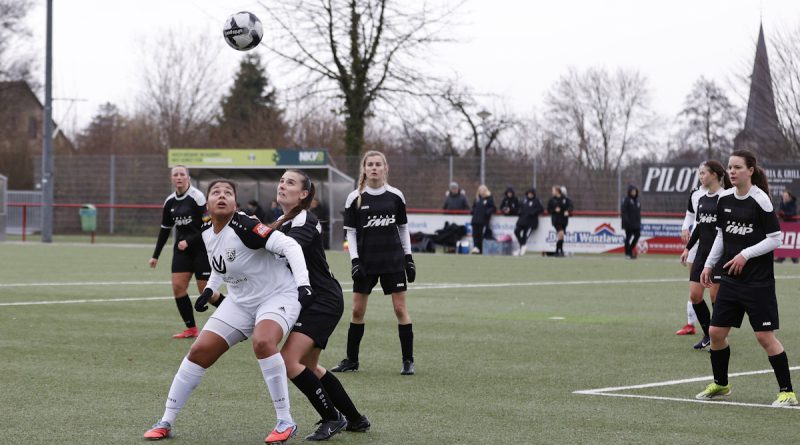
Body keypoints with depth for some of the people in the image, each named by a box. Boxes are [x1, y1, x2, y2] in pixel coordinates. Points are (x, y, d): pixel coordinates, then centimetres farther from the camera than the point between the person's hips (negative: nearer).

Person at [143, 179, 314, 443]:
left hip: (278, 295, -7)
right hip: (240, 300, 7)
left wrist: (303, 283, -39)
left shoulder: (243, 226, -24)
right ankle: (166, 422, 11)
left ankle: (286, 423, -22)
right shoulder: (207, 234, 0)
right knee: (199, 351, -1)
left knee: (262, 342, -35)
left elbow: (289, 245, -30)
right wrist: (210, 290, 12)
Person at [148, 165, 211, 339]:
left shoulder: (197, 197, -13)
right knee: (178, 287, -6)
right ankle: (191, 329, 1)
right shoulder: (170, 202, 6)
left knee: (206, 291, -7)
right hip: (182, 249, 6)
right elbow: (165, 230, 15)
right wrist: (155, 256, 15)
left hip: (201, 247, -6)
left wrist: (188, 241, -19)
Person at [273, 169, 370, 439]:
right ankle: (355, 419, 29)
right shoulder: (284, 222, 12)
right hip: (310, 302, 10)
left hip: (323, 302, -10)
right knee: (308, 366, 18)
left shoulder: (305, 220, -15)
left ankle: (332, 418, -8)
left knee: (288, 360, -19)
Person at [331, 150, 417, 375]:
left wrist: (409, 258, 6)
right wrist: (354, 260, -8)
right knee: (357, 310, 4)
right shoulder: (355, 198, -2)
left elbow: (403, 228, 9)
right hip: (366, 262, 0)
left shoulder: (396, 196, 0)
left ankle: (408, 361, 4)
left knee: (400, 308, -2)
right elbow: (350, 232, 2)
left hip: (394, 261, 0)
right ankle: (351, 359, 15)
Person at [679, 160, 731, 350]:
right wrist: (688, 248, 19)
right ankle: (708, 335, 16)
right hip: (702, 252, 7)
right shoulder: (701, 199, 13)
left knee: (715, 295, -5)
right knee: (694, 295, 2)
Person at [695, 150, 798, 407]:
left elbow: (775, 239, -12)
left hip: (758, 280, -6)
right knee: (716, 332, 7)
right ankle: (720, 385, 26)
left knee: (765, 336, -8)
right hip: (731, 279, 6)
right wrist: (709, 265, 12)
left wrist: (746, 254, -17)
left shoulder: (760, 201, -14)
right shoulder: (724, 199, 5)